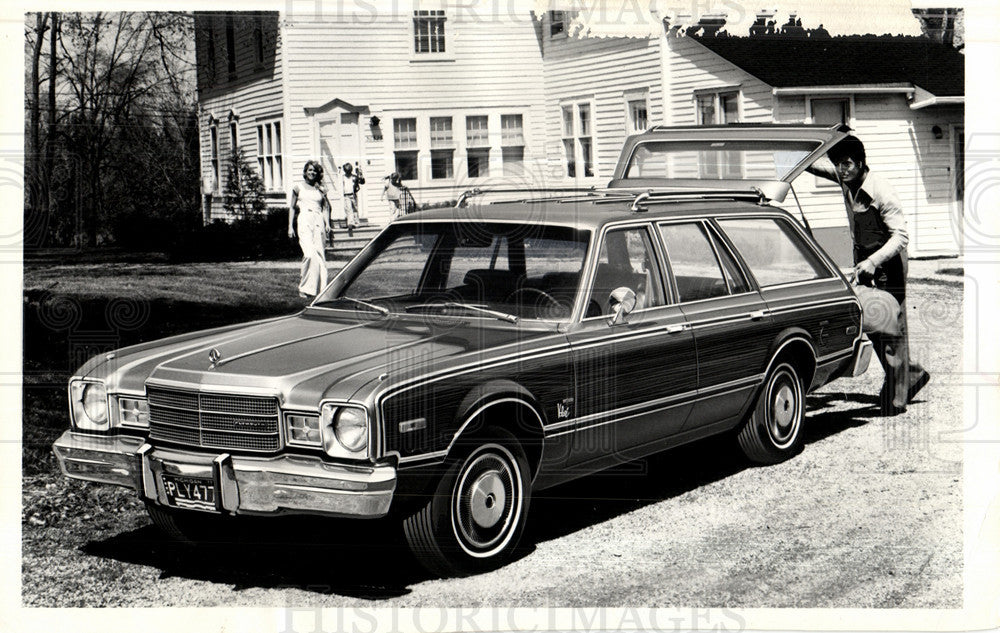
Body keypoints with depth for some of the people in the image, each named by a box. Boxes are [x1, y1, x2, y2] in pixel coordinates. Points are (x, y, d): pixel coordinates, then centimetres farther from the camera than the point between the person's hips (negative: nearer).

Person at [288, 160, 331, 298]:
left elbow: (325, 208, 15)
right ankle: (304, 287, -11)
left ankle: (319, 288, 3)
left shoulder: (320, 190, 14)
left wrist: (327, 223, 1)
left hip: (318, 221, 3)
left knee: (320, 254, -2)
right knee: (309, 254, -18)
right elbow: (292, 208, 11)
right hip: (304, 221, -3)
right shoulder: (298, 188, 8)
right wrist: (290, 226, 7)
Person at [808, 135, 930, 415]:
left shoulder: (881, 192, -24)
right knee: (869, 324, 10)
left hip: (887, 263, -8)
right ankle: (911, 375, 27)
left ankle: (896, 397, 3)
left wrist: (873, 261, -35)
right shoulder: (845, 180, -2)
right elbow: (815, 166, 15)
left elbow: (900, 236, -23)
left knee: (891, 329, -5)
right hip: (863, 261, 8)